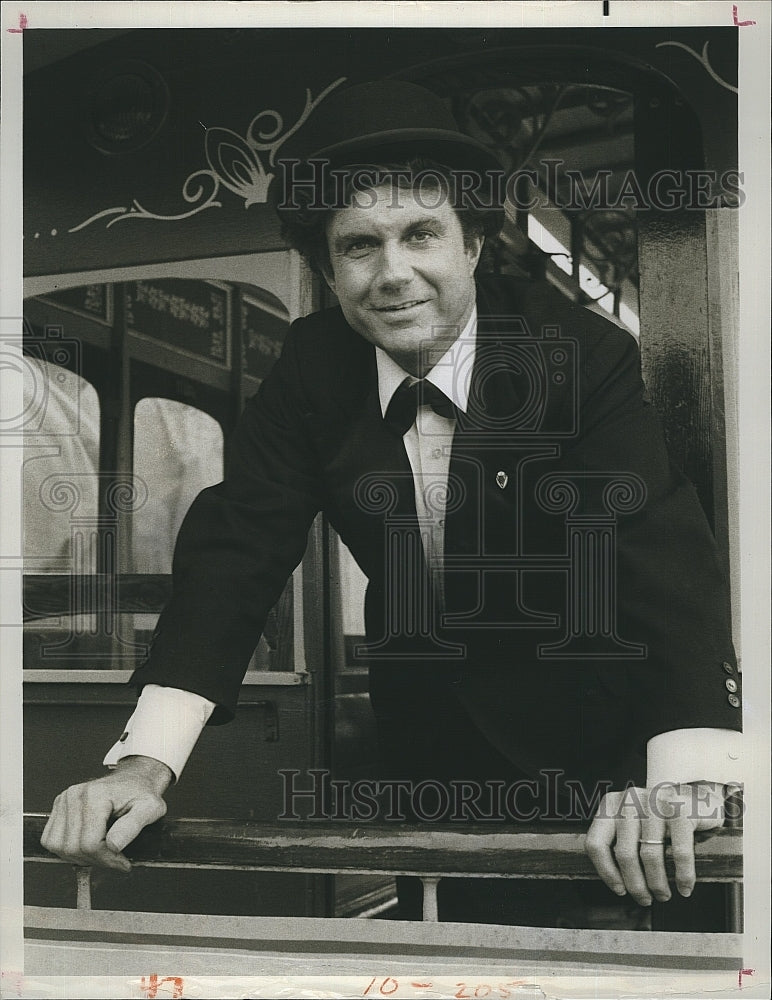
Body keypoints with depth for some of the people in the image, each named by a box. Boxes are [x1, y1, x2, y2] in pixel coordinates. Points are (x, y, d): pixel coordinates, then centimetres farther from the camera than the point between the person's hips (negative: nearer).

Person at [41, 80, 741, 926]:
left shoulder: (584, 354, -24)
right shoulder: (313, 366, -14)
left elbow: (663, 548, -34)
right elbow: (236, 545, -19)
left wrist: (687, 783, -50)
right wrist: (143, 761, -33)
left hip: (582, 731, -2)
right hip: (421, 723, 3)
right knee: (463, 909, 19)